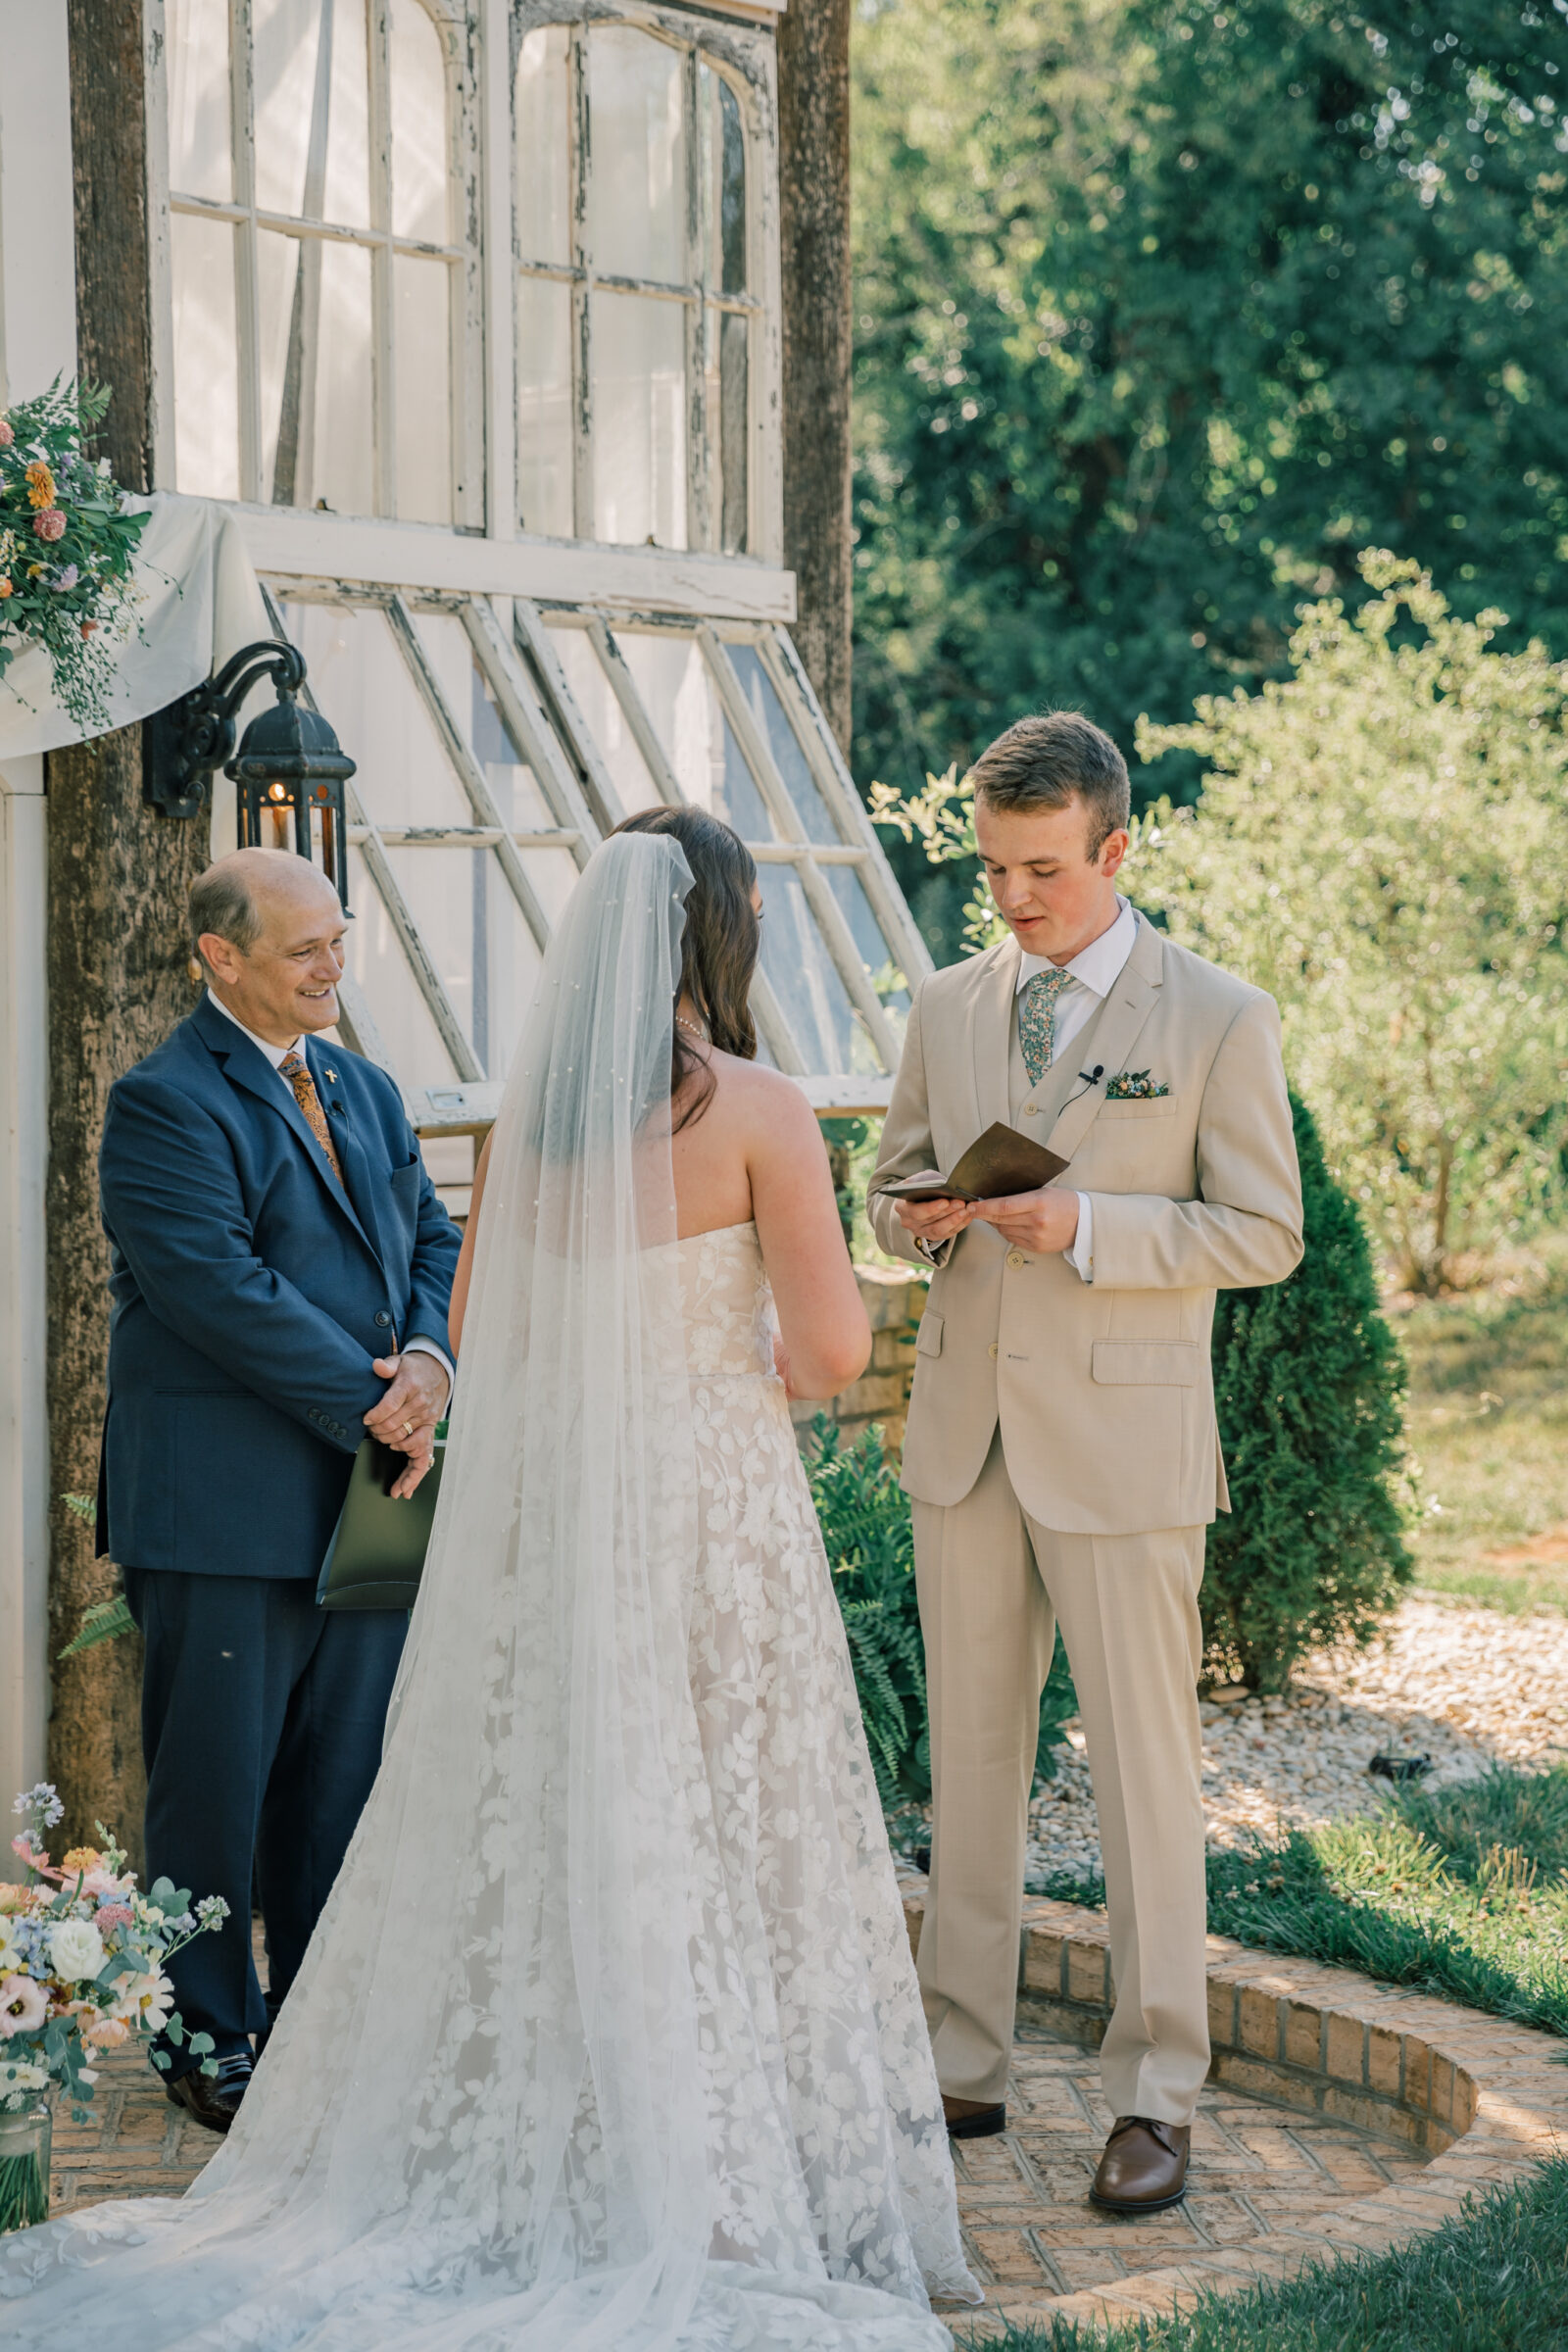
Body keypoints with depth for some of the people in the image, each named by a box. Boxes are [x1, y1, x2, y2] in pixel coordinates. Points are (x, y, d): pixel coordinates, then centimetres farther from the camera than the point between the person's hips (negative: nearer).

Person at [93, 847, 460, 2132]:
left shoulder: (367, 1089, 16)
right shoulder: (165, 1102, -10)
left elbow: (434, 1240, 13)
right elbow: (221, 1289, -19)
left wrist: (430, 1358, -8)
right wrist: (375, 1406, -16)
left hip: (365, 1493, 7)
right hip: (228, 1506, -7)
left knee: (346, 1773, 12)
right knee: (216, 1781, 4)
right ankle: (211, 2039, 17)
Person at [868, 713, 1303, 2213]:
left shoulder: (1219, 1020, -4)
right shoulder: (946, 1009, 10)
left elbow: (1264, 1234, -6)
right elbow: (888, 1188, 19)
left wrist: (1083, 1224, -18)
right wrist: (923, 1216, -6)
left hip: (1125, 1441, -4)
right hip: (964, 1431, 5)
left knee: (1143, 1768, -1)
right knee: (969, 1757, 10)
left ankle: (1154, 2099, 8)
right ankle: (963, 2066, 21)